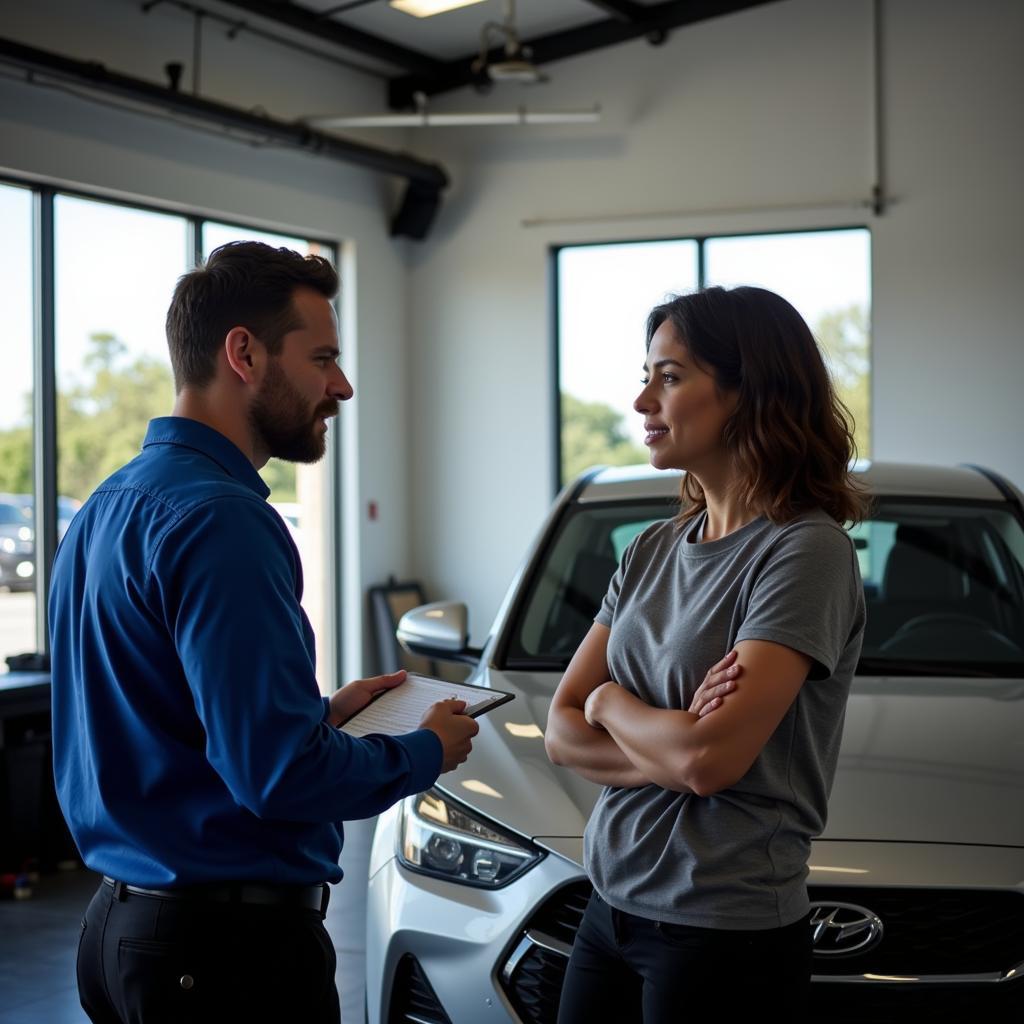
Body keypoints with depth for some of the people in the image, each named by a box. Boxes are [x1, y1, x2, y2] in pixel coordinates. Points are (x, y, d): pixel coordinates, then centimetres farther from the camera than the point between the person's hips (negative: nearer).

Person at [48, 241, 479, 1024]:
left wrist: (320, 712, 14)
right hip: (232, 939, -9)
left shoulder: (108, 509, 10)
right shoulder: (220, 518, -21)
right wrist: (427, 751, -9)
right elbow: (281, 773, -26)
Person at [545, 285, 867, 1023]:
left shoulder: (806, 550, -15)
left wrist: (609, 699, -4)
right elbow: (561, 735, 4)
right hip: (613, 907, 7)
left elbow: (710, 759, -22)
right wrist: (675, 744, -14)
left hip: (728, 933, -6)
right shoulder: (653, 552, 7)